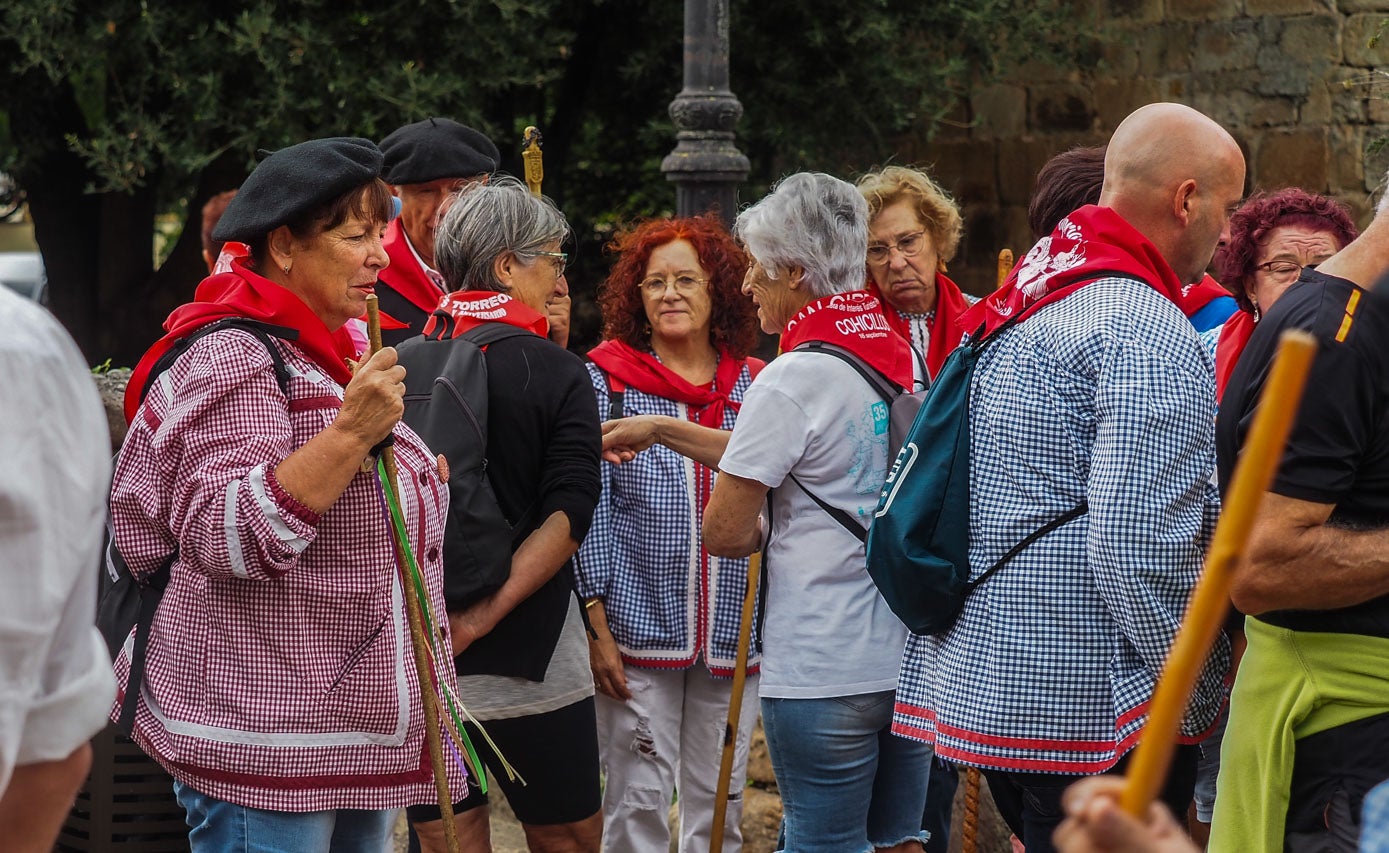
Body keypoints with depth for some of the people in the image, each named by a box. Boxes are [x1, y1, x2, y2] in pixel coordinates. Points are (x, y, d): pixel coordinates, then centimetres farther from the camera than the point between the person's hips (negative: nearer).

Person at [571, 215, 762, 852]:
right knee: (639, 801, -1)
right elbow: (592, 510, -3)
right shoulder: (608, 381, 1)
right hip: (639, 626, -2)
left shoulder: (755, 388, 8)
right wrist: (597, 624, -8)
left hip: (732, 633, 3)